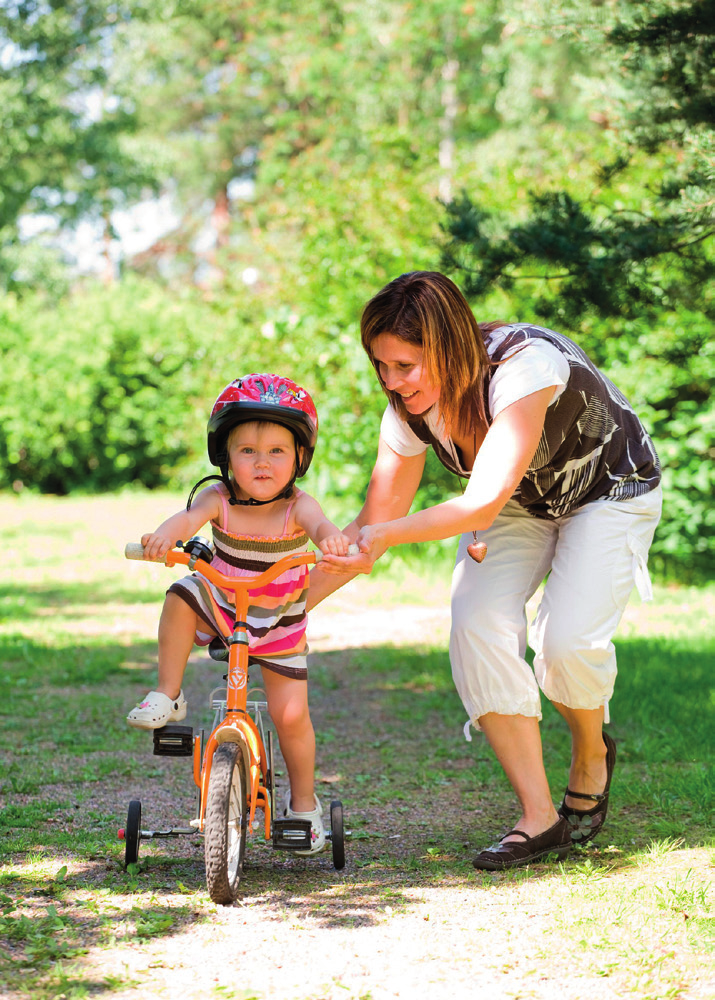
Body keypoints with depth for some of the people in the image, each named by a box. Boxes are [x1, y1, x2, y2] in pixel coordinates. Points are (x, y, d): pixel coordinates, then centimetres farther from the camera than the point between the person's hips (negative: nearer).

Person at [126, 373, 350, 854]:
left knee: (291, 714, -5)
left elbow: (319, 523, -44)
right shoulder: (218, 499, -18)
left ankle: (303, 802, 19)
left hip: (279, 624, -1)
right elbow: (190, 516, -38)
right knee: (181, 598, -28)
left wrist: (330, 537, -69)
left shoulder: (297, 506, -22)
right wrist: (165, 534, -62)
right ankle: (168, 697, -11)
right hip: (222, 609, 2)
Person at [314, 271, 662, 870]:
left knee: (569, 641, -25)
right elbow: (374, 523, -10)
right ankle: (539, 817, -13)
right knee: (477, 623, -20)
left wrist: (387, 535, -55)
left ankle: (592, 754, 10)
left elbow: (482, 504, -43)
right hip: (519, 504, 5)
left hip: (610, 494, -5)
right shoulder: (410, 409, -19)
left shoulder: (524, 366, -38)